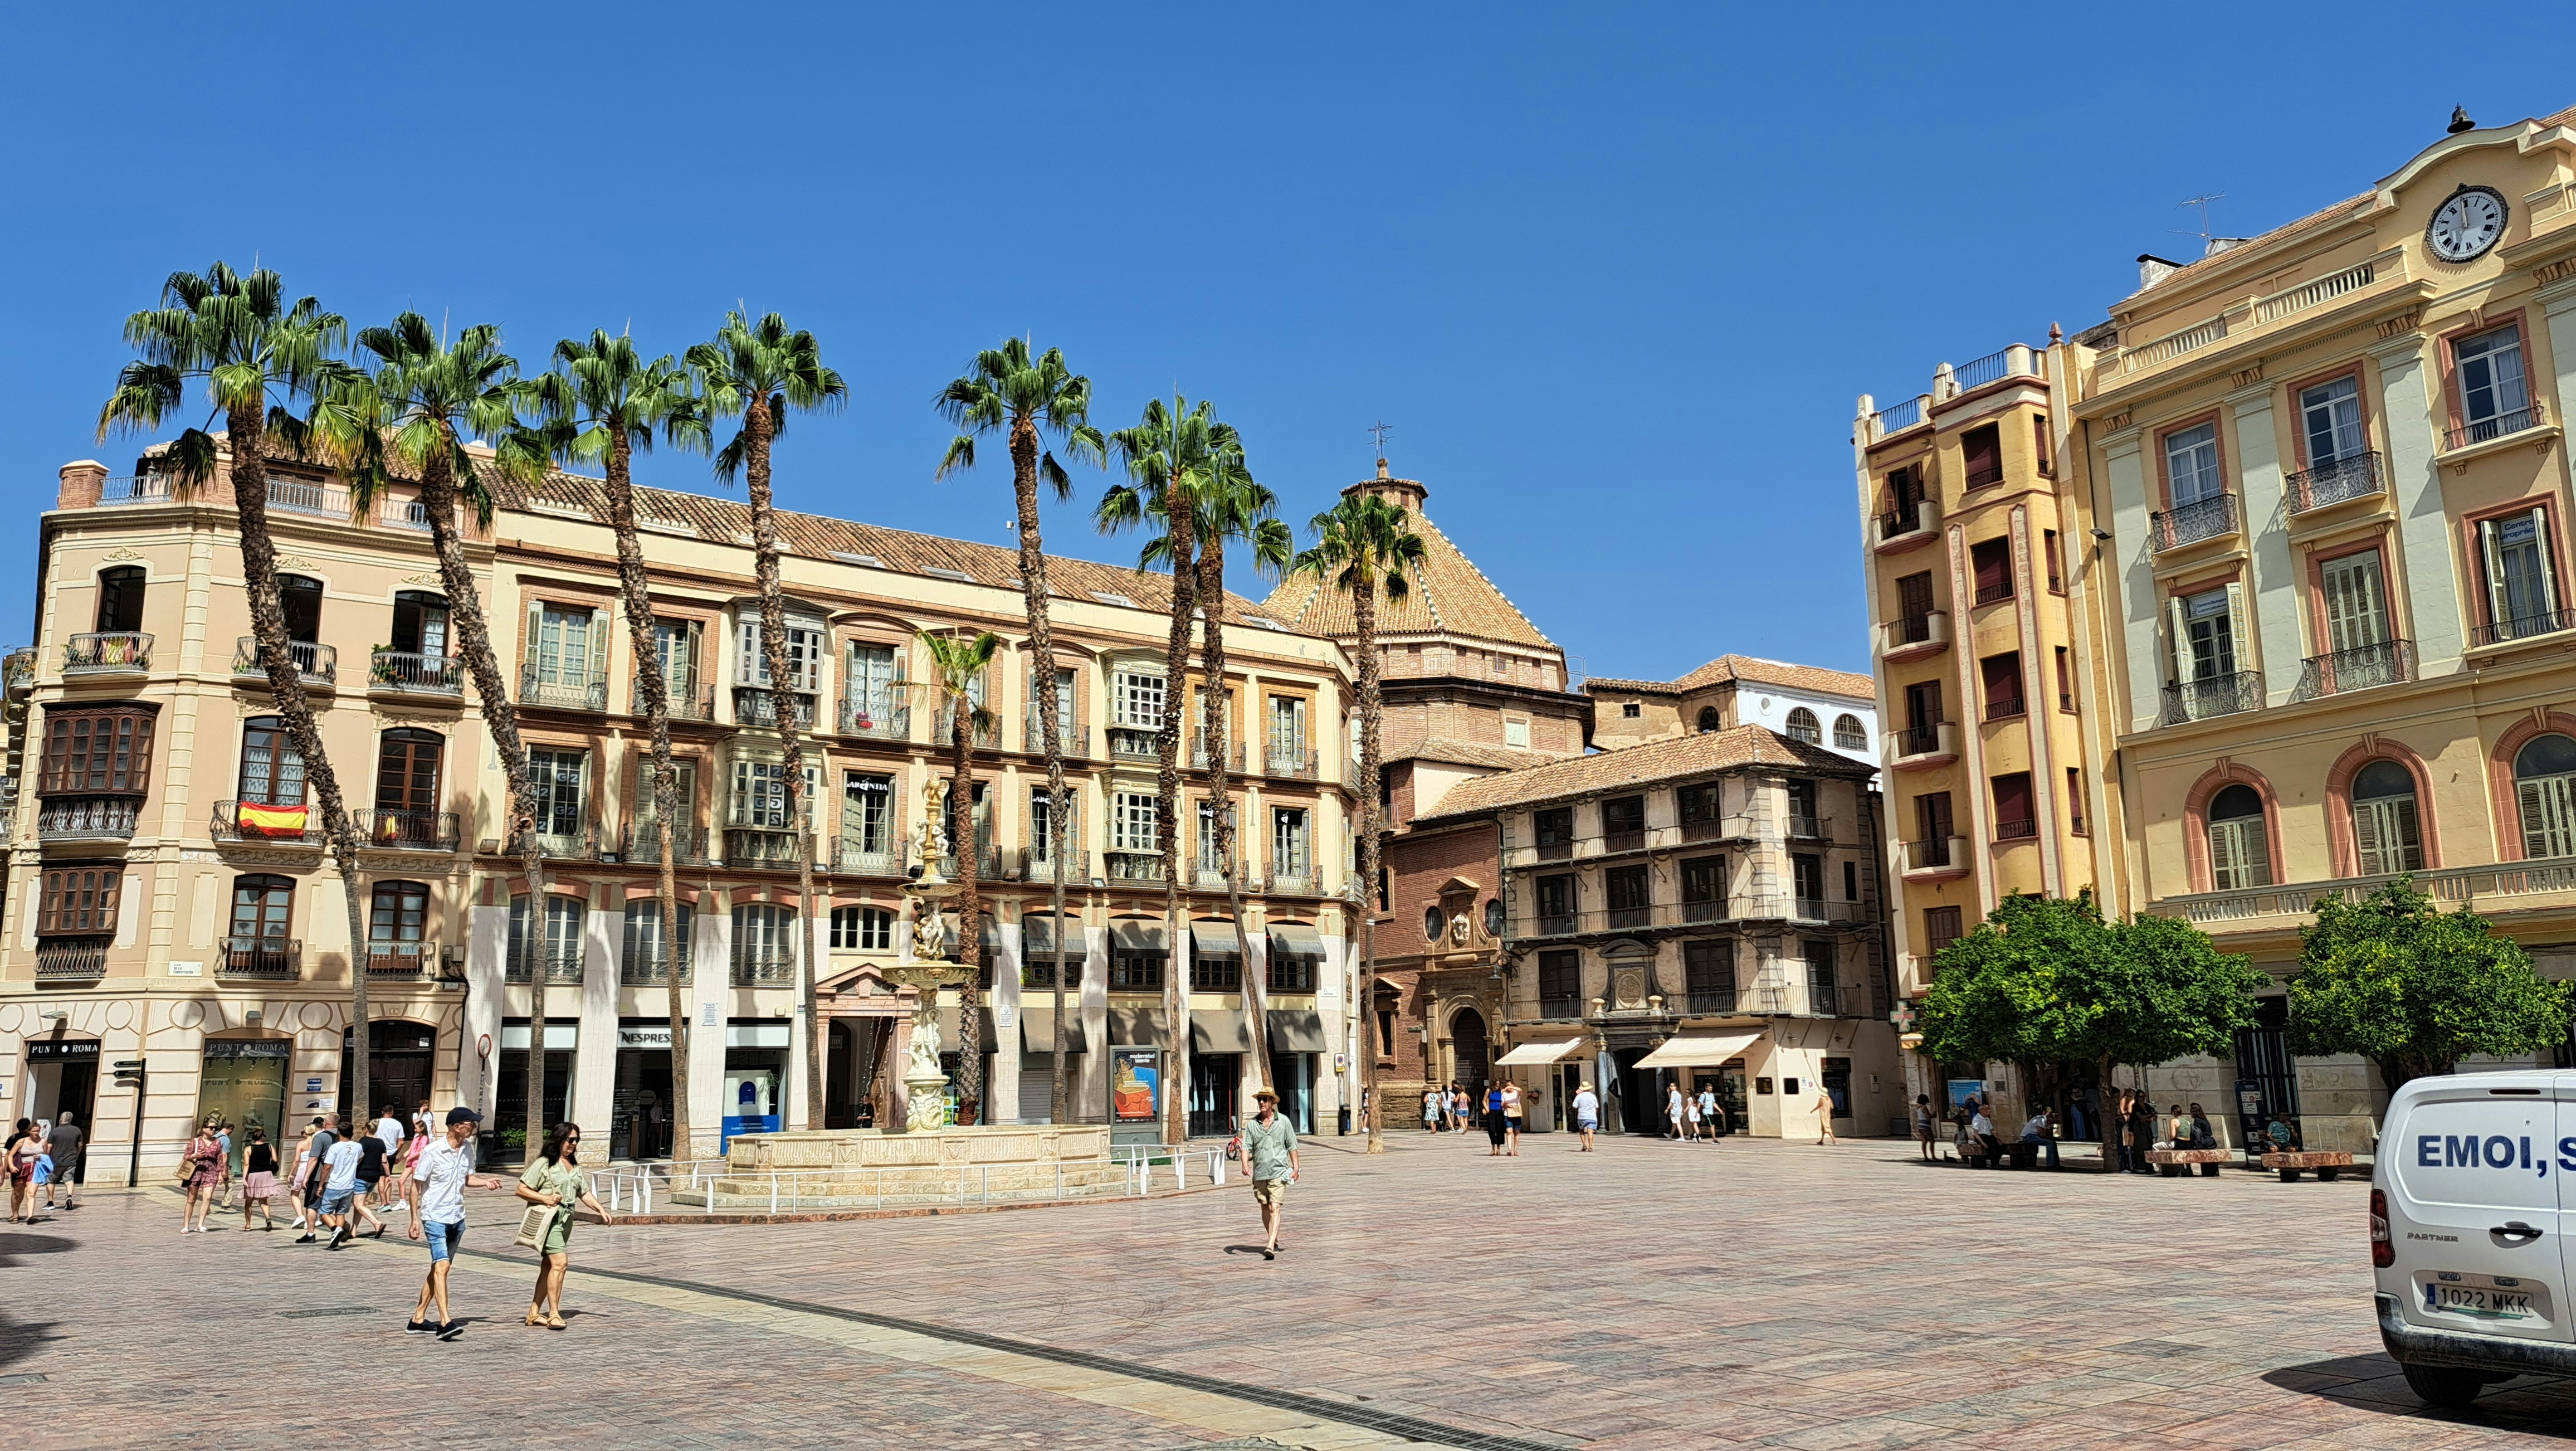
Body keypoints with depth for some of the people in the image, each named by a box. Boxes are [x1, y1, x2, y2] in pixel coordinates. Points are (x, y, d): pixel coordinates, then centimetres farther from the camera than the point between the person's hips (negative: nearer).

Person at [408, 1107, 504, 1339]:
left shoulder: (468, 1148, 4)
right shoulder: (432, 1152, -14)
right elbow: (415, 1186, -8)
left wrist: (486, 1183, -3)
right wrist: (415, 1219, -10)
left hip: (457, 1219, 7)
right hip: (435, 1217, -7)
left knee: (438, 1269, 12)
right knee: (441, 1266, -17)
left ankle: (418, 1319, 23)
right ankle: (445, 1322, -22)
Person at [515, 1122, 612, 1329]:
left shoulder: (574, 1166, 18)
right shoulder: (544, 1163, -5)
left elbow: (584, 1193, 22)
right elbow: (521, 1190, -6)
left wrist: (601, 1210, 10)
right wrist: (545, 1198, -18)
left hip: (566, 1219, 7)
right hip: (548, 1218, -7)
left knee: (549, 1266, 9)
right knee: (560, 1262, -17)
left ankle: (534, 1312, 16)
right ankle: (554, 1314, -14)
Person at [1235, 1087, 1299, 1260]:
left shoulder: (1284, 1122, 1)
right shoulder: (1252, 1124, 4)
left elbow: (1292, 1147, 6)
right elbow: (1246, 1147, 1)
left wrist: (1296, 1168, 1)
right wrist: (1245, 1165, -16)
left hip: (1278, 1173, -3)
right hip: (1259, 1173, 3)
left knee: (1274, 1209, -13)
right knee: (1265, 1209, 13)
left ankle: (1270, 1247, -20)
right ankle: (1274, 1241, 32)